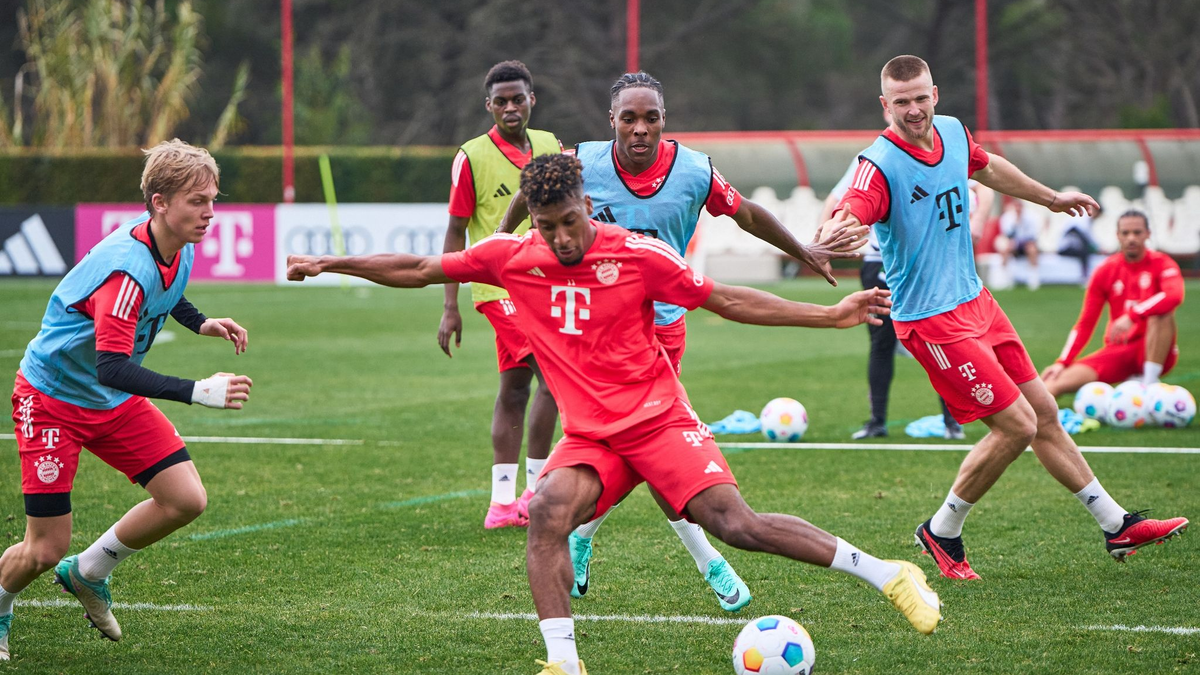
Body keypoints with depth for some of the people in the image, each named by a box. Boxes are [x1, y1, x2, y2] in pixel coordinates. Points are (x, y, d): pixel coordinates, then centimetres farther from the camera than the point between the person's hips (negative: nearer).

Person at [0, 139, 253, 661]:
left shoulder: (178, 247, -6)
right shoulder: (126, 269, -34)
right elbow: (113, 368, -42)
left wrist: (201, 323, 1)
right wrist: (198, 392, -50)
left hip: (116, 403, 8)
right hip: (51, 398, -8)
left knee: (186, 500, -6)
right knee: (46, 549, -8)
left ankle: (88, 573, 17)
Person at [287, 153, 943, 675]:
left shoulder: (638, 255, -8)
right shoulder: (511, 257, -1)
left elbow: (726, 300, 0)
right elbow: (418, 269, 9)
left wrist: (830, 315, -3)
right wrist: (327, 264, 8)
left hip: (659, 418, -3)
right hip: (588, 435, 3)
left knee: (735, 524, -18)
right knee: (547, 514, -26)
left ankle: (889, 576, -8)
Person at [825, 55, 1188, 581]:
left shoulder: (953, 132, 2)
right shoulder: (880, 163, -21)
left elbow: (987, 168, 25)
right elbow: (847, 217, -39)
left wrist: (1050, 198, 39)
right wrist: (834, 234, -64)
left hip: (975, 301, 8)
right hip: (932, 319, -8)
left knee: (1044, 414, 13)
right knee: (1016, 425, -10)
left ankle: (1117, 526, 25)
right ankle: (941, 533, 7)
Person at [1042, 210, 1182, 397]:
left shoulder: (1161, 264, -5)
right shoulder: (1106, 271, 4)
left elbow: (1174, 295, -28)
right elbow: (1085, 324, 4)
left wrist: (1131, 316, -38)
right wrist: (1062, 362, -9)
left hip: (1153, 351, -2)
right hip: (1118, 350, 2)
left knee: (1162, 312, -35)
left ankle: (1149, 385, -29)